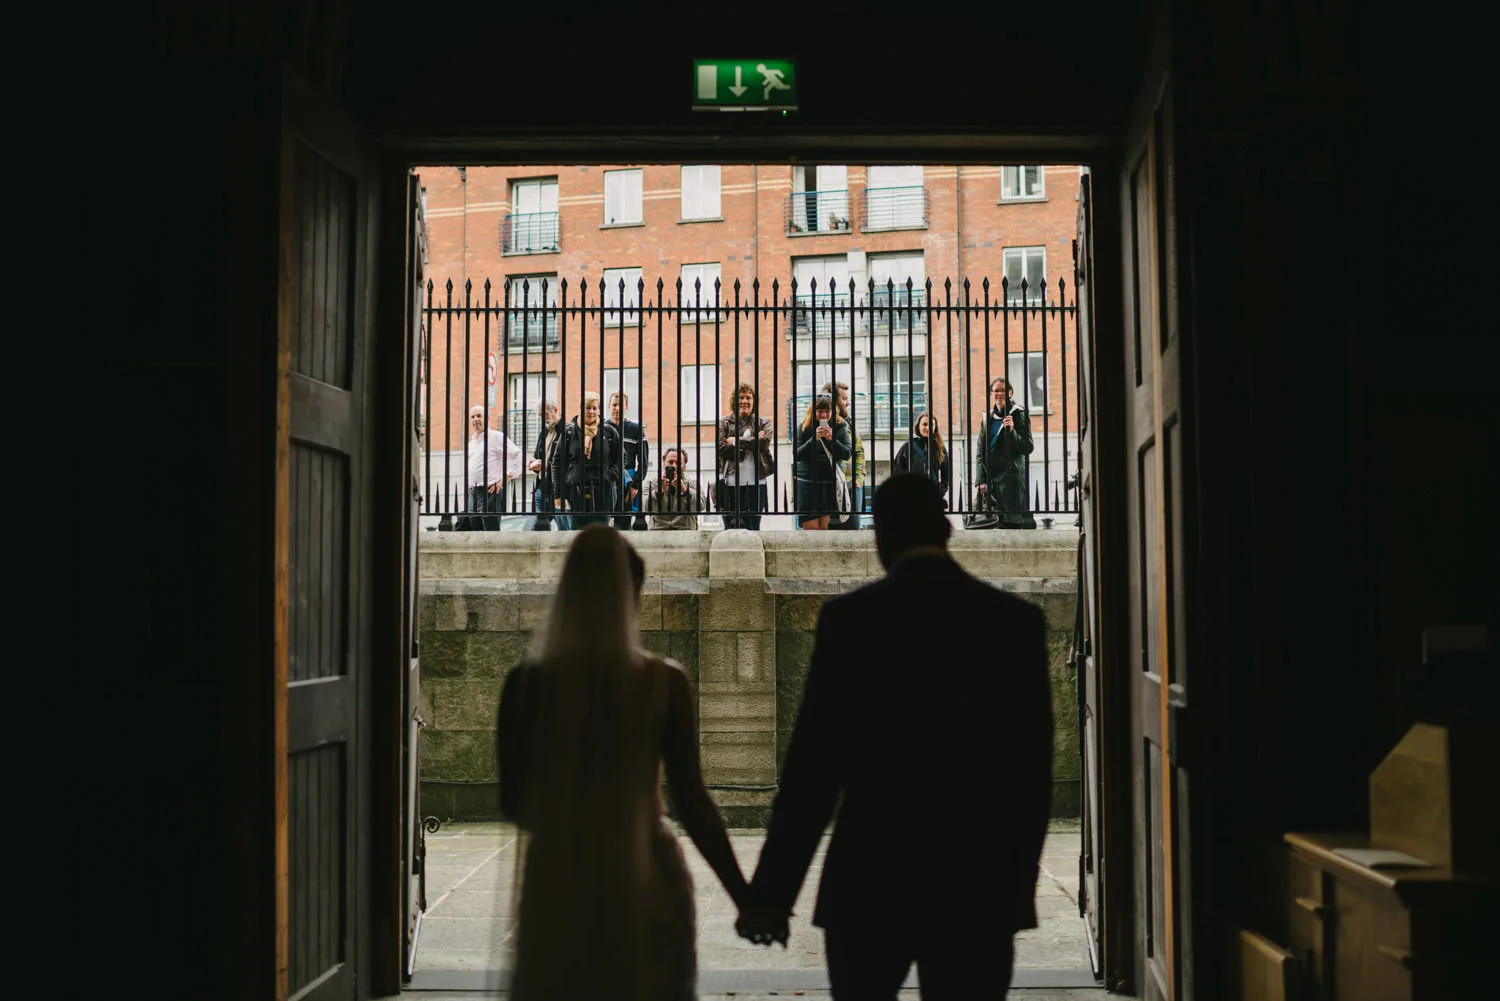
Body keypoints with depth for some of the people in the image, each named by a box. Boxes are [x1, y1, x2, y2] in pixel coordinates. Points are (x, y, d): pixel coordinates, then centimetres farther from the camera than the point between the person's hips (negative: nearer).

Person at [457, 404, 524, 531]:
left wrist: (505, 479, -12)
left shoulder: (496, 437, -4)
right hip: (472, 492, 8)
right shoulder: (471, 442, 20)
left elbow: (517, 455, -10)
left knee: (491, 530, -8)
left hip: (490, 491, -8)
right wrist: (469, 485, 17)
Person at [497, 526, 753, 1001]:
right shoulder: (663, 682, -8)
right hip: (646, 885, -1)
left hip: (557, 885, 1)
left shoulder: (527, 682, -5)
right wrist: (746, 897, -3)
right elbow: (691, 802, -10)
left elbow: (513, 804, 0)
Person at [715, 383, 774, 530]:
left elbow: (764, 442, -8)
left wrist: (736, 441, -5)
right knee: (730, 528, 1)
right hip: (730, 483, 0)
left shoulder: (763, 423, 11)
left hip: (754, 484, 0)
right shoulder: (724, 423, 10)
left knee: (752, 527, 1)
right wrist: (750, 443, -8)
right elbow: (721, 448, -4)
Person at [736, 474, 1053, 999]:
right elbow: (1034, 764, 3)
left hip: (869, 879, -1)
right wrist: (1020, 882, 15)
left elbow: (814, 764, -8)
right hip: (977, 881, 1)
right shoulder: (1017, 620, 1)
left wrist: (772, 892, -3)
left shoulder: (849, 618, -6)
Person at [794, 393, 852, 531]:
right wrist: (814, 439, -18)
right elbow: (797, 455, -7)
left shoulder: (840, 427, 5)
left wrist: (832, 439, -17)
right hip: (808, 483, -1)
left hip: (831, 483, 1)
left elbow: (847, 453, -2)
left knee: (826, 527, -3)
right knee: (811, 527, -5)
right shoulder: (804, 428, 0)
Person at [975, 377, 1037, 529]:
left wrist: (1012, 430, -19)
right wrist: (981, 480, 4)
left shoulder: (1018, 414, 0)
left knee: (1014, 520, -9)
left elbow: (1028, 448, -4)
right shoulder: (988, 417, 14)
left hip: (1013, 477, -4)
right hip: (991, 478, 4)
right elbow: (980, 451, 13)